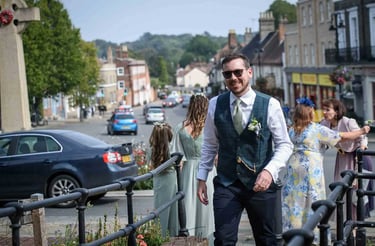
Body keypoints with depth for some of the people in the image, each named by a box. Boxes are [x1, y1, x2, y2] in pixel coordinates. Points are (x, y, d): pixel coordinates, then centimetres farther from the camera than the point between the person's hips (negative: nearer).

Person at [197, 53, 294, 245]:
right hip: (226, 184, 1)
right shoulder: (215, 105, -1)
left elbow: (284, 144, -3)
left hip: (260, 184, -1)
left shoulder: (270, 105, -9)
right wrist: (202, 178, 9)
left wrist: (270, 170, -19)